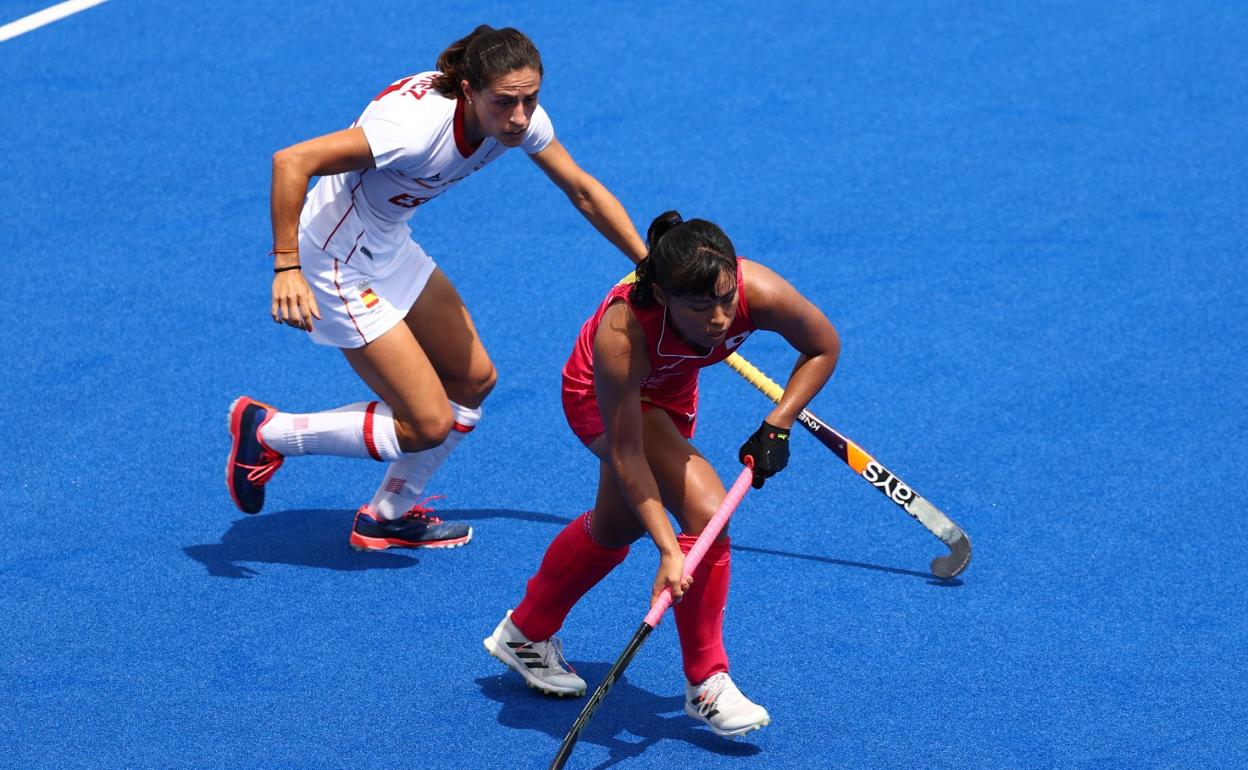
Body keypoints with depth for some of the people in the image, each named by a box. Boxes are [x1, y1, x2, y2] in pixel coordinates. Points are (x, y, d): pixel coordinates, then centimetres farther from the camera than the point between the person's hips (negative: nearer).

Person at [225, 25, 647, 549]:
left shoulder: (520, 119, -11)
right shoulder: (419, 126, -36)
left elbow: (583, 191, 5)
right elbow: (291, 161, -38)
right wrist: (287, 268, -39)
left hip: (390, 247, 9)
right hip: (338, 264, -9)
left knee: (473, 380, 15)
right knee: (430, 425, -7)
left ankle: (388, 517, 32)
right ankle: (265, 432, 9)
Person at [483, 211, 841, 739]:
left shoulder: (761, 293, -36)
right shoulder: (621, 334, -44)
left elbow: (823, 348, -14)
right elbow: (626, 455, -36)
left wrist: (776, 427, -23)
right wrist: (668, 550, -40)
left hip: (669, 394, 6)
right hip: (604, 398, -6)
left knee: (616, 525, 23)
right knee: (705, 506, -24)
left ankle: (523, 635, 47)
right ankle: (705, 683, -8)